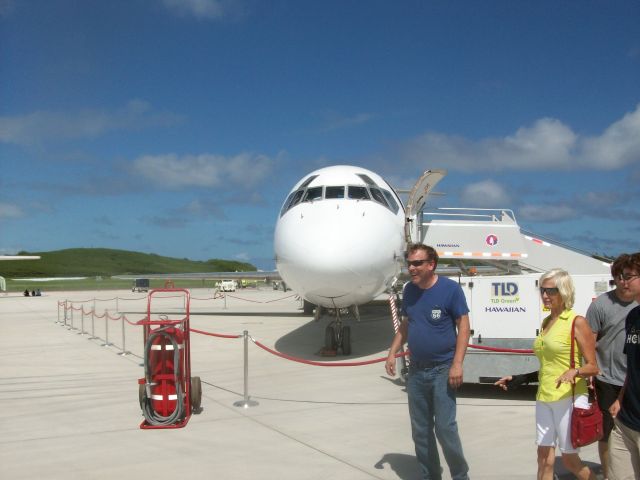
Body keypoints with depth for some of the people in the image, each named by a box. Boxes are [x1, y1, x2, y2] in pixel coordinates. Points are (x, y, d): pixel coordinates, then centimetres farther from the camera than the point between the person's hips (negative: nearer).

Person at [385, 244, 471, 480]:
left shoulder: (450, 288, -11)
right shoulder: (409, 289, 5)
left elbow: (463, 325, -11)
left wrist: (457, 364, -18)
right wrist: (392, 353, 7)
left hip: (442, 370, -6)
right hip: (416, 371, 6)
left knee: (445, 428, -6)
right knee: (420, 430, 12)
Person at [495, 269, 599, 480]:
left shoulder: (577, 322, -9)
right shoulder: (546, 322, 12)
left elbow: (592, 367, -11)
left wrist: (574, 372, -30)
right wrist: (516, 379, 18)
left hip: (569, 398, -7)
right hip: (544, 398, 7)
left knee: (570, 459, 3)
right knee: (544, 459, 9)